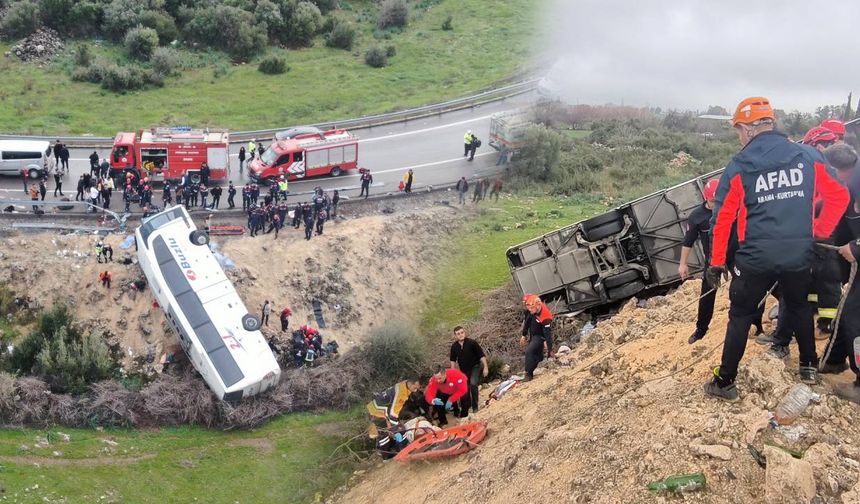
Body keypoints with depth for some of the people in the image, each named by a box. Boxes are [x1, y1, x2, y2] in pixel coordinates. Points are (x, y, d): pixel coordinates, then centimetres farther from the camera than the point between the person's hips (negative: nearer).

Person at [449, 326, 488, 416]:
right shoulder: (454, 346, -8)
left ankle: (475, 407, -15)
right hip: (463, 370, 4)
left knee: (473, 383, -28)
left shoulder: (472, 343, -20)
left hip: (475, 367, -4)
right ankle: (464, 412, 30)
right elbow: (453, 361, 7)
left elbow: (482, 355, -14)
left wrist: (485, 367, -15)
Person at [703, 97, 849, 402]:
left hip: (756, 257, -3)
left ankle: (725, 382, 13)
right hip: (800, 255, 3)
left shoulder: (740, 166, -6)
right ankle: (809, 367, 40)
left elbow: (722, 218, -3)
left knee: (740, 316, 10)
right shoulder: (809, 157, 0)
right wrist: (820, 233, 12)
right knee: (799, 308, 27)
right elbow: (839, 196, 1)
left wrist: (717, 262, 4)